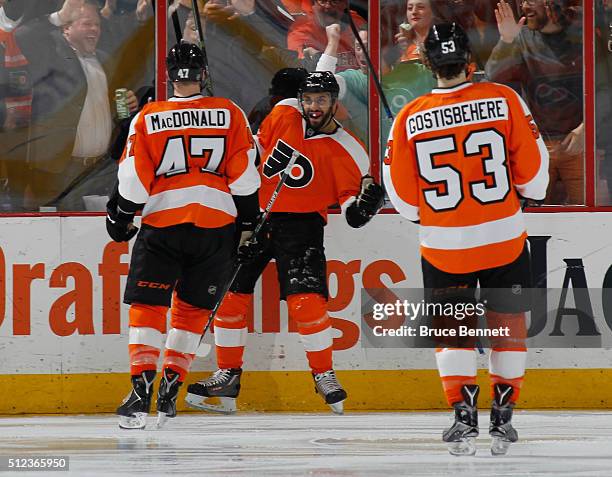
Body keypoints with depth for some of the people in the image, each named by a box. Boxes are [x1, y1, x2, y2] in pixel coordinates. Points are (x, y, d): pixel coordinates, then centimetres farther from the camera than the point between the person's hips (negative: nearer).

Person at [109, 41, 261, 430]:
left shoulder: (148, 118, 1)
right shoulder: (229, 114, 3)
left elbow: (134, 179, 0)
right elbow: (244, 172, 4)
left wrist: (120, 218, 14)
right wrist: (249, 219, 16)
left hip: (163, 224, -2)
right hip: (217, 223, 2)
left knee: (147, 306, 2)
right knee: (192, 309, 14)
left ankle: (142, 390, -14)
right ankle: (170, 390, 9)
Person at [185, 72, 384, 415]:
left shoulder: (347, 152, -12)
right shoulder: (284, 114, -2)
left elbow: (351, 205, -13)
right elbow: (258, 145, 14)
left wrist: (363, 205, -32)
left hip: (300, 223, -4)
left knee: (305, 300, -17)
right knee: (229, 294, 0)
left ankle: (324, 374, 2)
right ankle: (229, 375, 13)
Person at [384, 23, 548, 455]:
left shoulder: (409, 119, -7)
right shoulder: (504, 100, -10)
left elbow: (404, 198, 0)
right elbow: (533, 169, -4)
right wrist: (530, 192, 18)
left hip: (443, 245, 0)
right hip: (504, 239, 0)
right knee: (508, 324, 16)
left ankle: (463, 414, 1)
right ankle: (503, 416, 18)